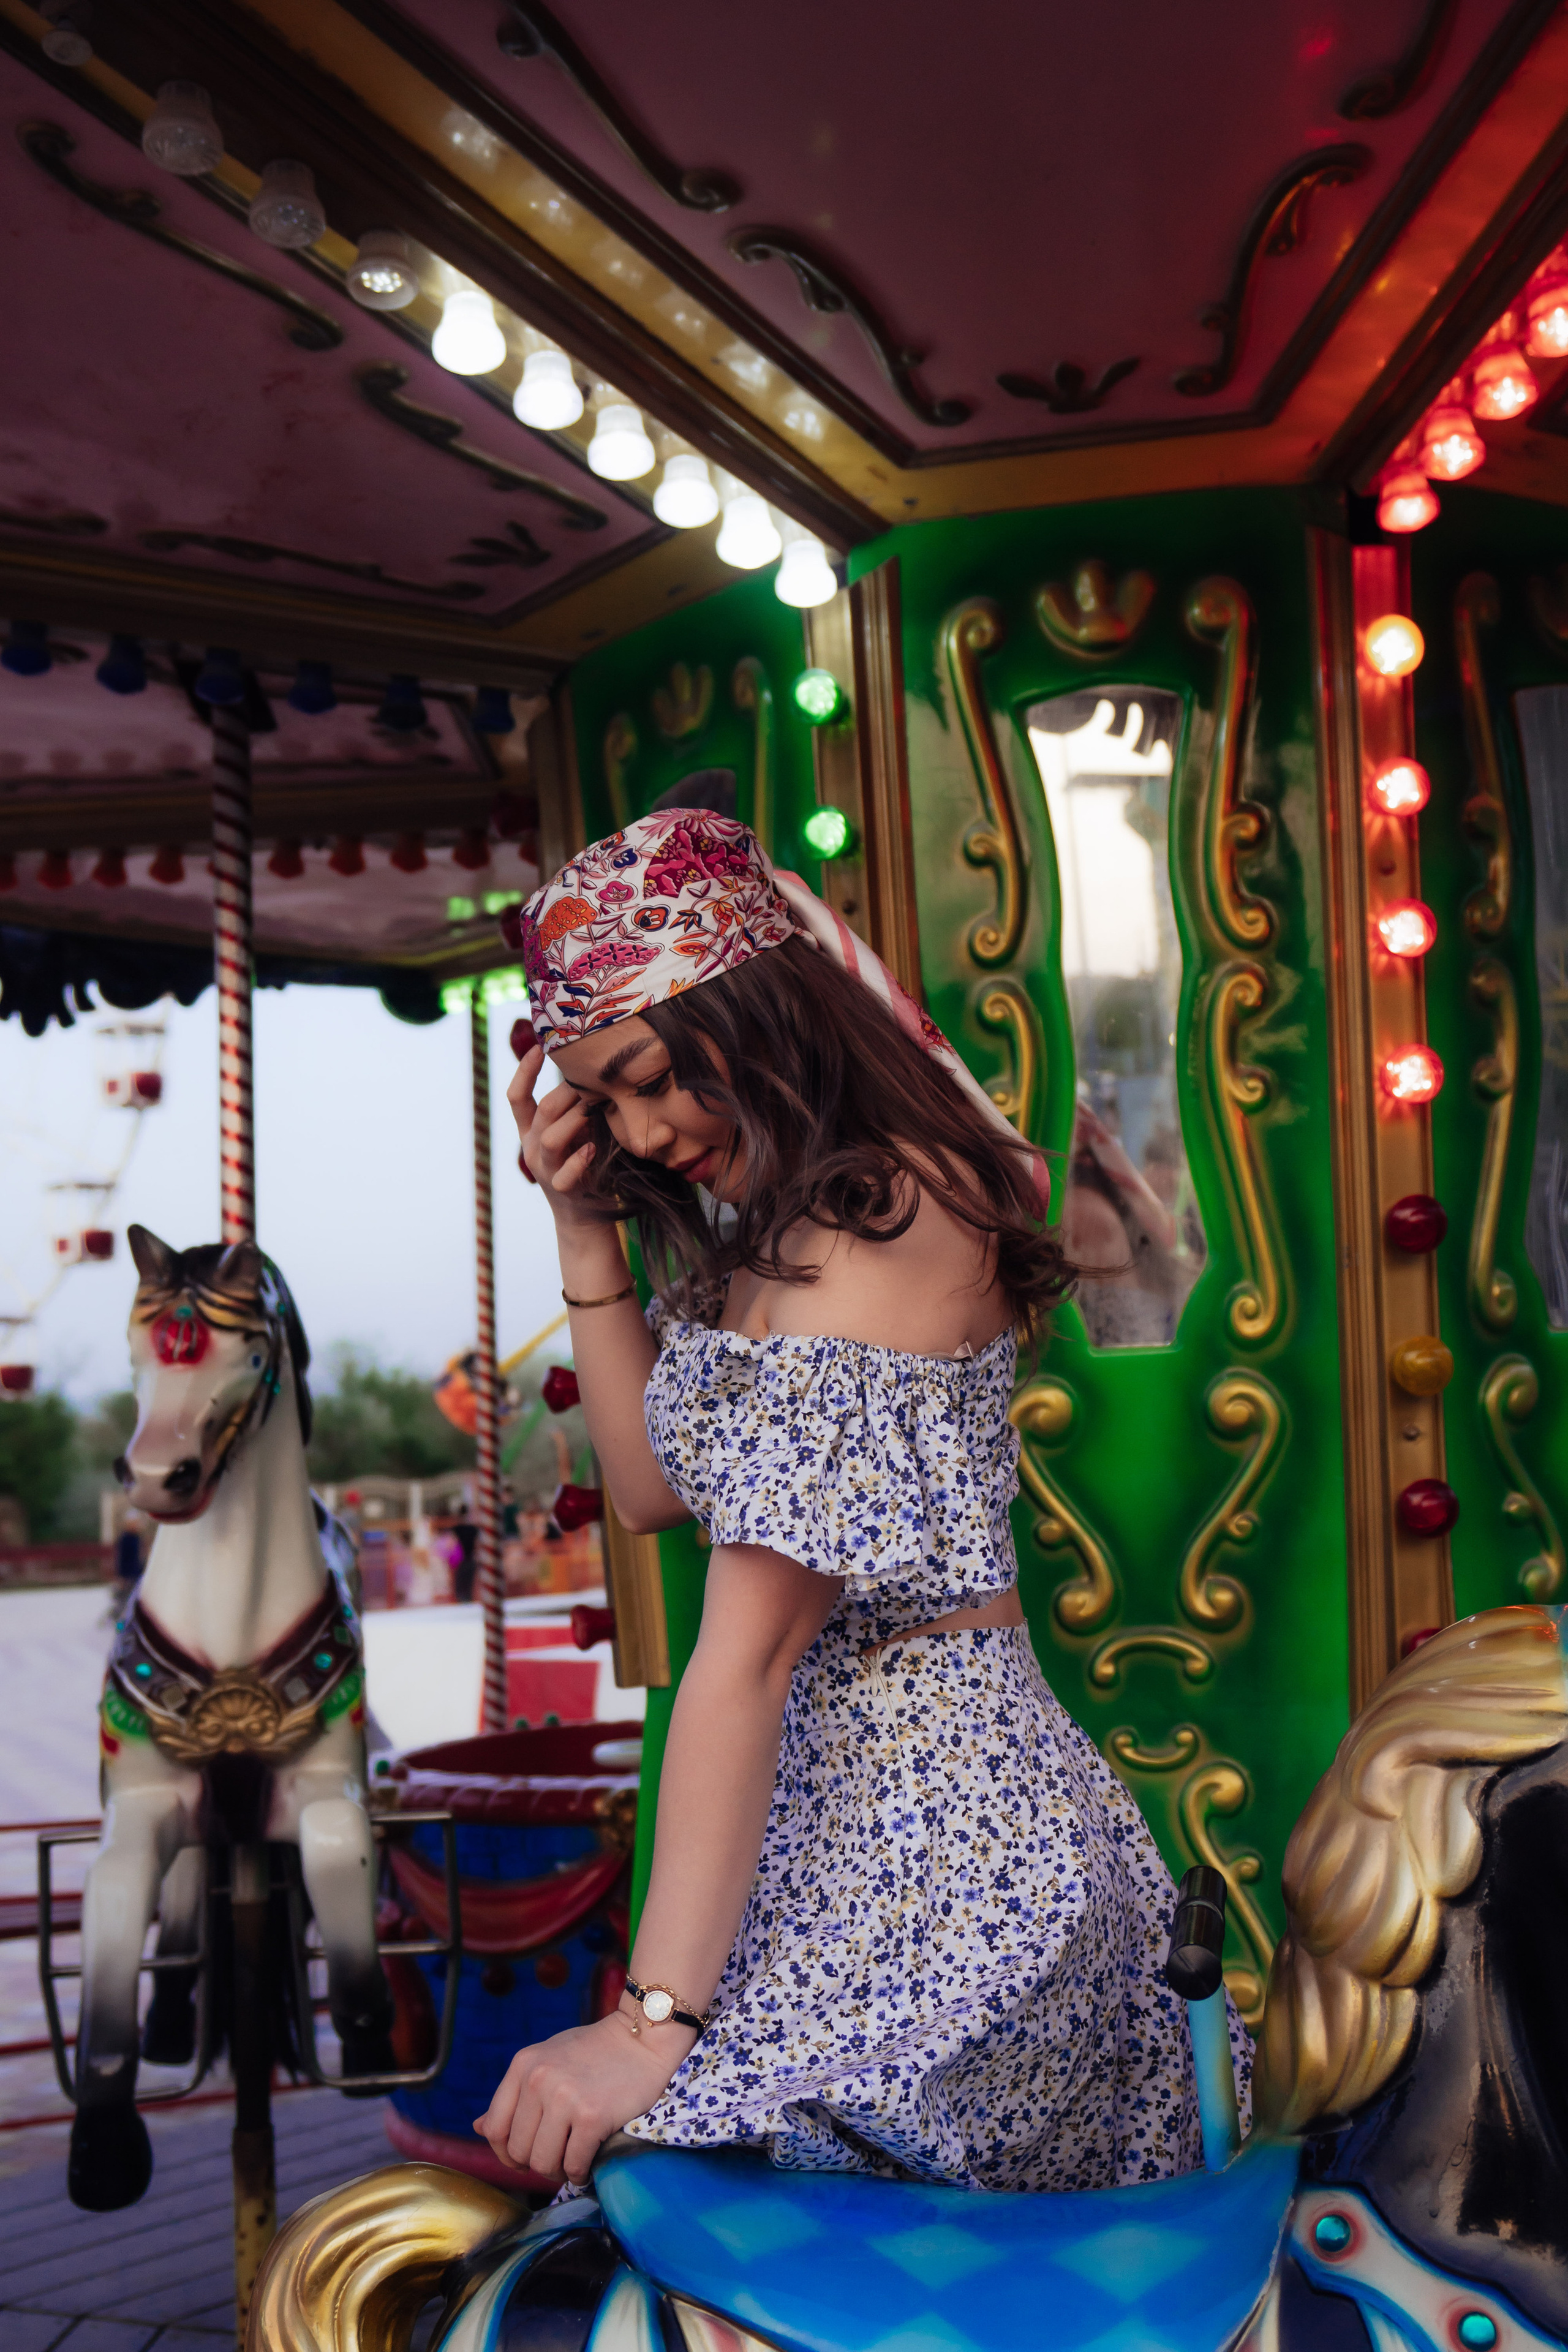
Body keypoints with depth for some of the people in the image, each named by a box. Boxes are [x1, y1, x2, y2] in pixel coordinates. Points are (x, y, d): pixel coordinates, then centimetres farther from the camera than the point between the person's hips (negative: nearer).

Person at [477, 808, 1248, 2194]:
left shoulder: (856, 1239, -16)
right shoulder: (890, 1191, 15)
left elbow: (751, 1648, -19)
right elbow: (655, 1484, 19)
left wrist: (652, 2025, -18)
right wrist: (585, 1231, 10)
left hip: (922, 1847, -10)